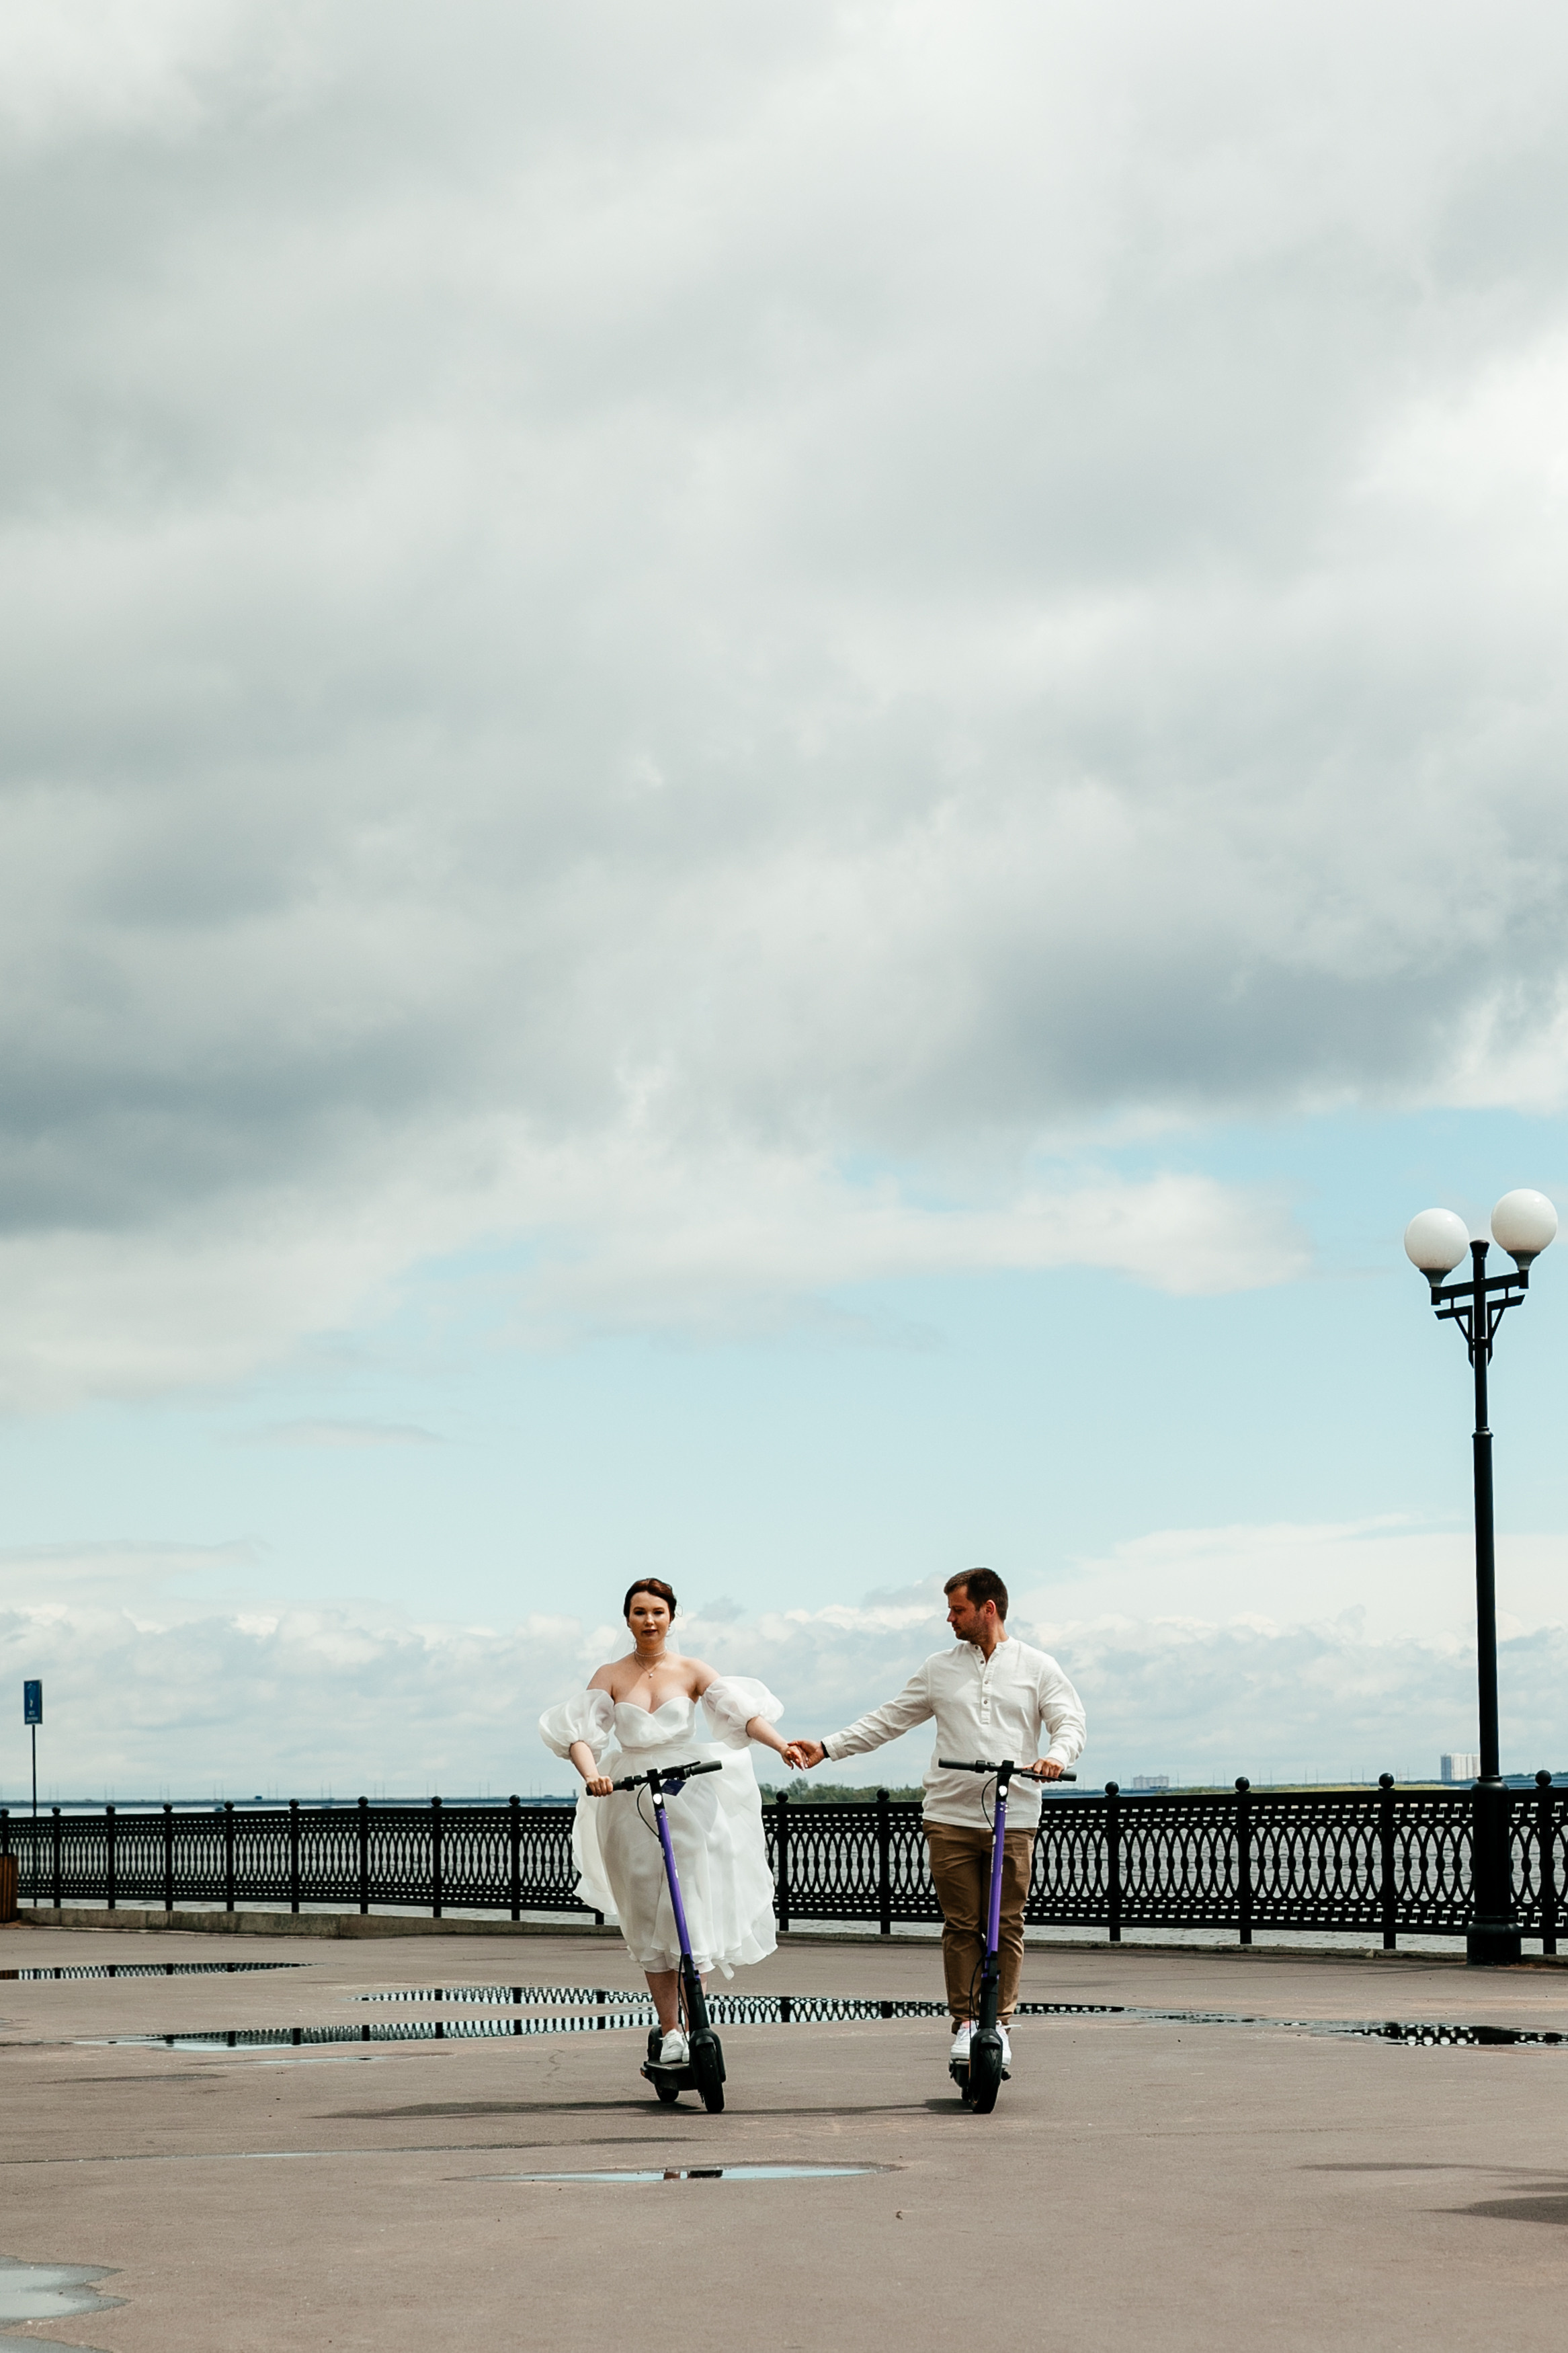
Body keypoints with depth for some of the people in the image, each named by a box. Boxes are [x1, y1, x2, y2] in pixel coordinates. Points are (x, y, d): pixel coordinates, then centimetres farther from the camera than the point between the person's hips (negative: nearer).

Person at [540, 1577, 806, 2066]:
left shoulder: (690, 1671, 4)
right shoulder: (610, 1677, 5)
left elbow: (742, 1711, -6)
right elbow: (580, 1733, -5)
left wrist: (781, 1746, -23)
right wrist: (591, 1774, -25)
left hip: (689, 1799, -1)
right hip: (632, 1803, 1)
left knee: (691, 1910, -9)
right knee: (648, 1920, 2)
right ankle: (670, 2031, 8)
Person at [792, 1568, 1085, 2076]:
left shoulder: (1036, 1667, 8)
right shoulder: (940, 1669, 13)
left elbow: (1071, 1721, 2)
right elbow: (889, 1720, 17)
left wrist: (1056, 1756, -21)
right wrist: (828, 1747, 11)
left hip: (1014, 1818, -2)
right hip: (951, 1817, 2)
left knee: (1007, 1925, -1)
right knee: (961, 1925, 0)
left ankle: (1000, 2022, 8)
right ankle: (965, 2022, 6)